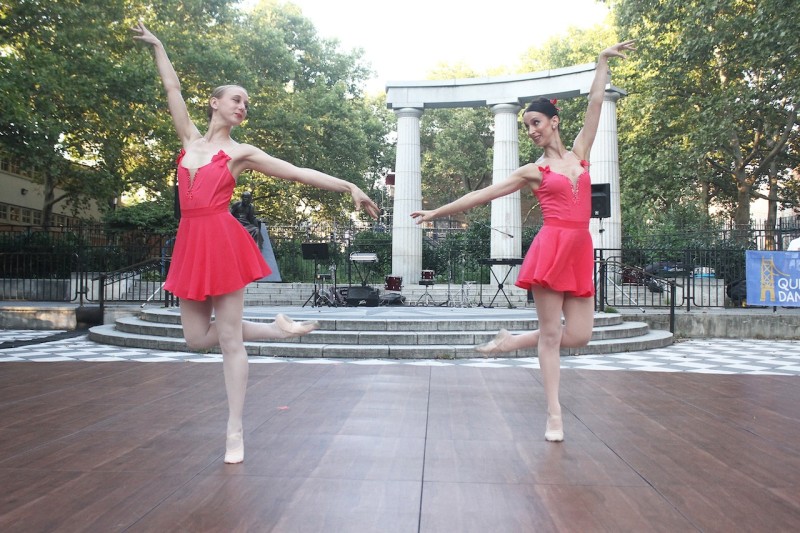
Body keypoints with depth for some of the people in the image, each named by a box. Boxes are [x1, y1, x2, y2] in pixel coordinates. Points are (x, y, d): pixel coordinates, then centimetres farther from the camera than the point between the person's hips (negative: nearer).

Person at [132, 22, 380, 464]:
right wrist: (157, 46, 28)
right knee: (197, 338, 8)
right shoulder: (190, 139, 16)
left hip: (223, 241, -5)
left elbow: (299, 173, 2)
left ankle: (235, 431, 8)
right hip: (190, 242, 5)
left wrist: (349, 188, -2)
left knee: (228, 340, -2)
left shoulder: (241, 153, 5)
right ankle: (275, 329, 26)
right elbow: (173, 89, 24)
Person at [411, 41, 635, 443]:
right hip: (552, 247, -4)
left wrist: (602, 62, 13)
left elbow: (595, 103, 15)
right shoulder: (532, 171, 6)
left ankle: (511, 341, 23)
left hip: (581, 250, 5)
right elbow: (482, 194, 5)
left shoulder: (579, 152, 15)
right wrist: (437, 212, 4)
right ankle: (554, 414, 8)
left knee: (578, 335, 3)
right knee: (550, 334, -3)